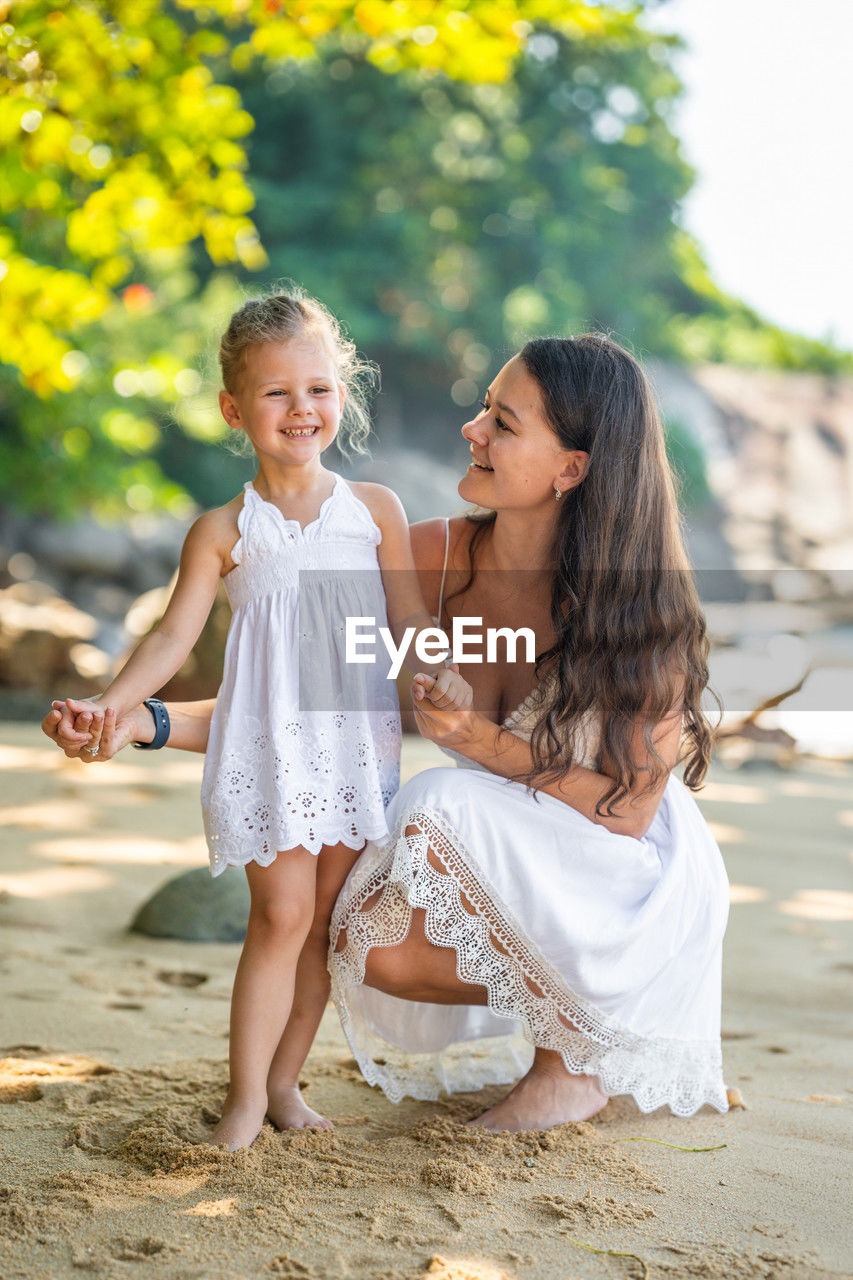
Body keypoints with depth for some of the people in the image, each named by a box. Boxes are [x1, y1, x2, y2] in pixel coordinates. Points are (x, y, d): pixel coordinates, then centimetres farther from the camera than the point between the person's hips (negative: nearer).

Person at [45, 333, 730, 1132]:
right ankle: (549, 1002, 10)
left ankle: (577, 1058, -7)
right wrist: (143, 723, -24)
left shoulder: (634, 598, -23)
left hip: (629, 883, -5)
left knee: (446, 812, -30)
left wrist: (487, 746, -29)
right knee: (377, 954, -22)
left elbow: (629, 809, -18)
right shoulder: (435, 561, -12)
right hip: (503, 871, 5)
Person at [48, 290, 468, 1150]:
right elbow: (174, 636, 0)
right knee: (282, 912, -8)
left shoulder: (375, 510, 7)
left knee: (326, 922, 6)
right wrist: (111, 704, -14)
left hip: (356, 741, 3)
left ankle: (284, 1080, 20)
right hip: (268, 743, -2)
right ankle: (246, 1091, 5)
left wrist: (440, 672, -12)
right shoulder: (224, 531, 2)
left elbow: (410, 618, 8)